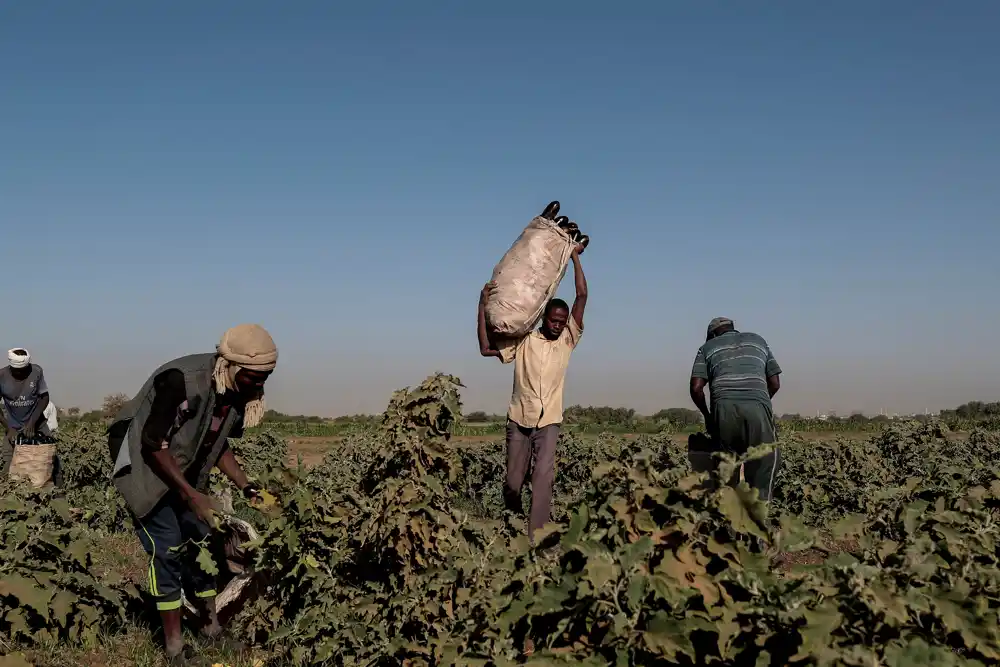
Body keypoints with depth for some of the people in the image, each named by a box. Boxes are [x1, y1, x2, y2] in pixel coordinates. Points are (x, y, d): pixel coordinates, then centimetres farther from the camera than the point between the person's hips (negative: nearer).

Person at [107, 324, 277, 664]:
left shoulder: (238, 393, -8)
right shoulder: (181, 381, -32)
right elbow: (153, 445, -26)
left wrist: (246, 487, -5)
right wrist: (191, 496, -26)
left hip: (186, 473, 7)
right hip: (146, 467, -7)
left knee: (202, 544, 8)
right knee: (167, 550, -10)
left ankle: (211, 627, 22)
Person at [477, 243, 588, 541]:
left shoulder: (568, 340, 3)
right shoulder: (523, 340, 1)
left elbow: (582, 295, -2)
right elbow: (485, 348, -8)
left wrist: (575, 256, -1)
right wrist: (483, 306, -11)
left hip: (548, 421, 0)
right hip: (519, 419, 0)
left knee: (543, 476, -19)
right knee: (513, 481, 6)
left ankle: (535, 536, -21)